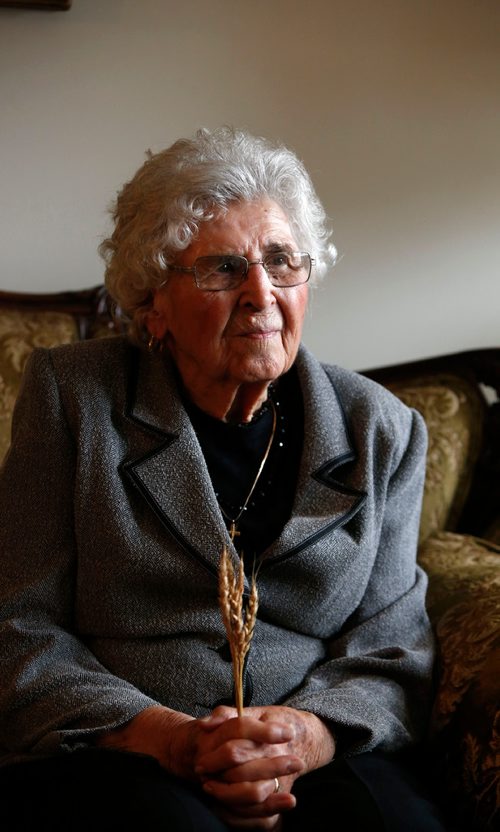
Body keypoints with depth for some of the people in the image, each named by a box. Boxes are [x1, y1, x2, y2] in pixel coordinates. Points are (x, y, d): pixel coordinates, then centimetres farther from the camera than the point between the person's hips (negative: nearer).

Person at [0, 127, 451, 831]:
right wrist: (168, 739, -17)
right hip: (109, 757, -3)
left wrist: (308, 737, -18)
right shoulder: (72, 395, 2)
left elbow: (391, 645, 5)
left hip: (321, 761, 4)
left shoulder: (381, 430, 8)